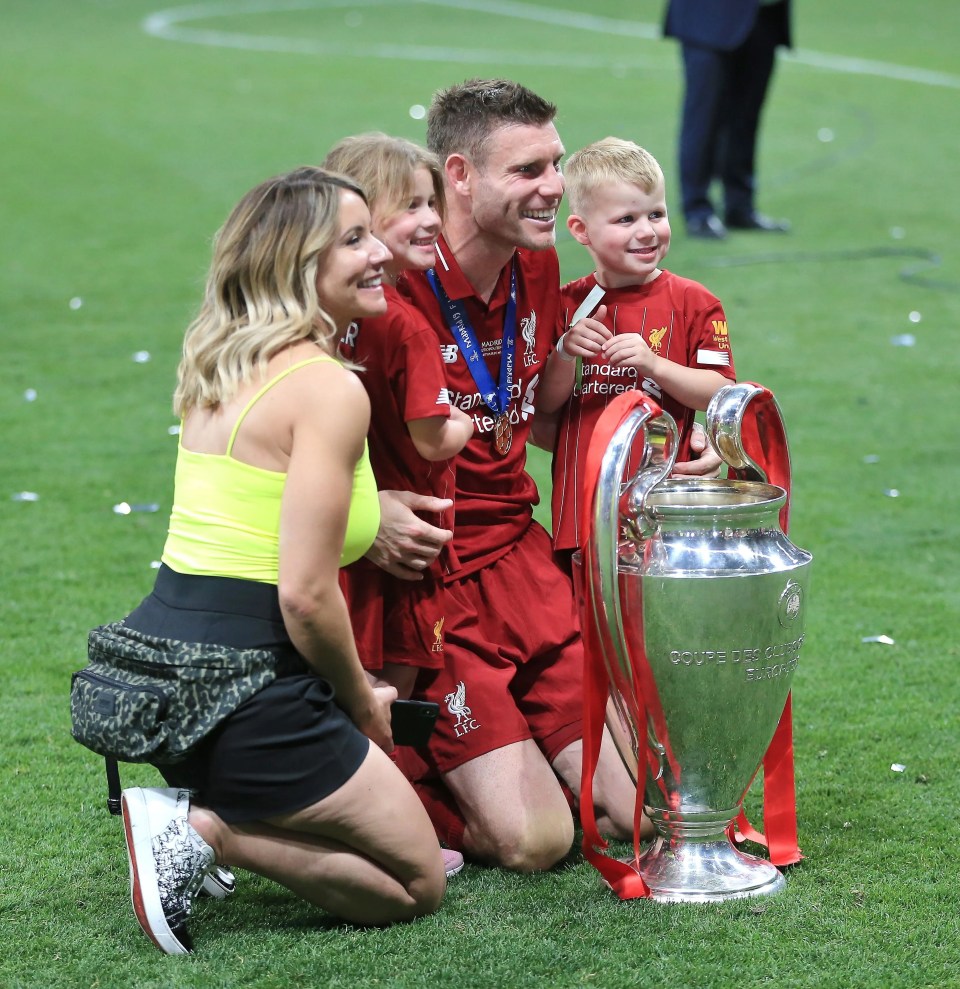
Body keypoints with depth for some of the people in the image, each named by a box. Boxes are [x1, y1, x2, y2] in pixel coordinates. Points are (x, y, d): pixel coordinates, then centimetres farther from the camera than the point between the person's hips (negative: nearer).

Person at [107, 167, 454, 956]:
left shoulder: (221, 372, 13)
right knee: (417, 883, 7)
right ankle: (204, 832, -8)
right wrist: (364, 705, -2)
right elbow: (305, 595, -18)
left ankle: (193, 811, 8)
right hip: (236, 691, -9)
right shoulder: (329, 388, -14)